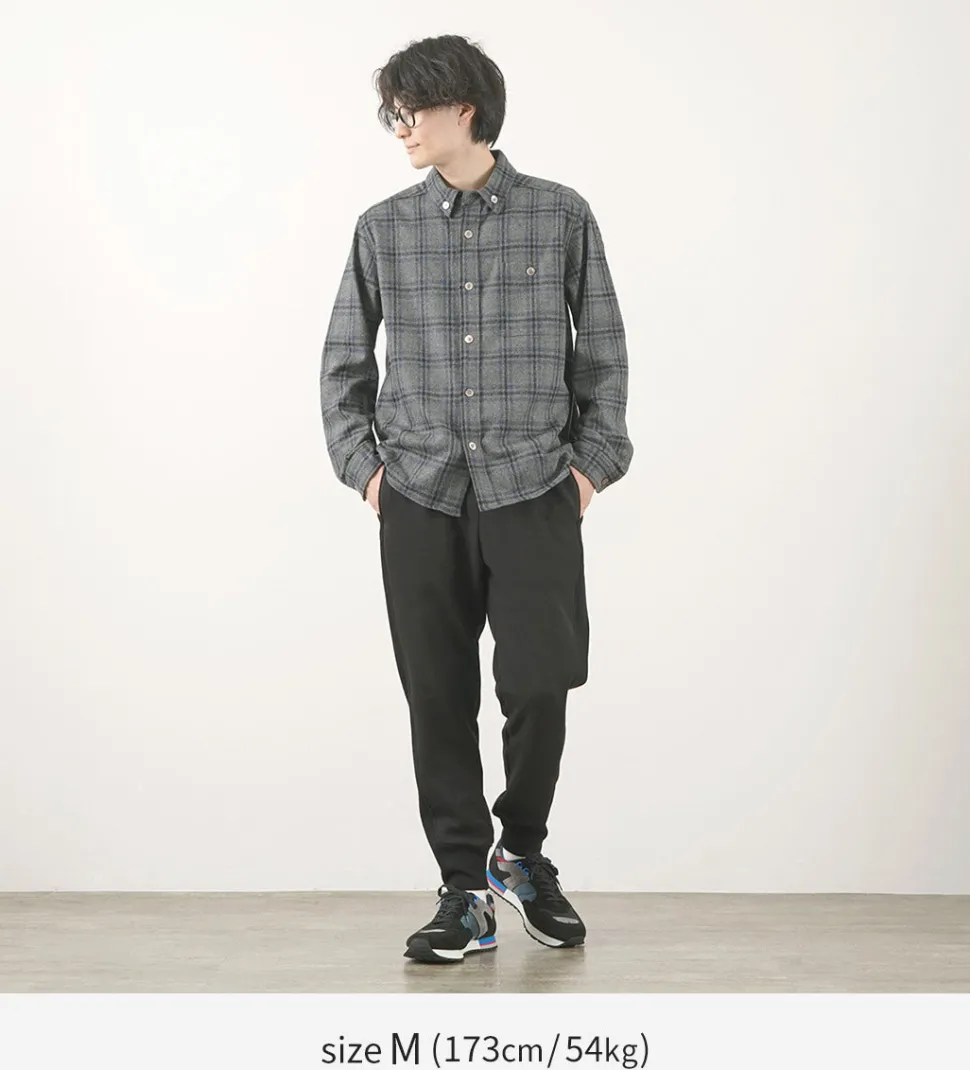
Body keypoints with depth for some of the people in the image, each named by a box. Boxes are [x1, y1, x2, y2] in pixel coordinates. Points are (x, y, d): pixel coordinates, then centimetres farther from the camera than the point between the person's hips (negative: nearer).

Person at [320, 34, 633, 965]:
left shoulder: (560, 216, 3)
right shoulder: (384, 230, 7)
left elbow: (602, 352, 8)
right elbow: (343, 362, 14)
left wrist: (594, 461, 2)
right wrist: (362, 463, 4)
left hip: (534, 493, -1)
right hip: (421, 500, 2)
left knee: (539, 684, -4)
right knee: (439, 699, 3)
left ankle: (522, 852, 24)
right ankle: (466, 891, 16)